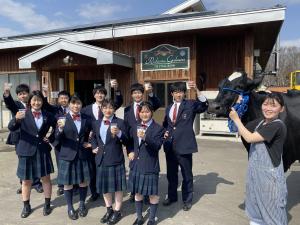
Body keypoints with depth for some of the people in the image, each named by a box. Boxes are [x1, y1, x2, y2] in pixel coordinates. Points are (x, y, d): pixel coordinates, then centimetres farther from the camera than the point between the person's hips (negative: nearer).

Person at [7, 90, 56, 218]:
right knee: (26, 181, 10)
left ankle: (47, 204, 24)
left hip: (43, 151, 2)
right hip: (27, 151, -1)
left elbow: (56, 128, 15)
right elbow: (11, 128, -18)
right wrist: (16, 119, -38)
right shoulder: (23, 115, -5)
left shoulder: (47, 115, 2)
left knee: (46, 178, 8)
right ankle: (26, 206, 27)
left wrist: (51, 139, 2)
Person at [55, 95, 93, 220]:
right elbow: (58, 139, -9)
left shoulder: (86, 118, 3)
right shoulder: (63, 118, -5)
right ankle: (70, 208, 27)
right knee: (68, 183, 8)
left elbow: (91, 134, 18)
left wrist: (89, 142, 1)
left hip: (83, 155, 2)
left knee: (84, 181, 12)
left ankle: (82, 204, 33)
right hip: (67, 155, -2)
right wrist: (61, 128, -27)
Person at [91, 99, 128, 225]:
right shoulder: (96, 123, 7)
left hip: (116, 159, -5)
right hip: (101, 159, 5)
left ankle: (117, 212, 23)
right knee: (104, 185, 15)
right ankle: (109, 210, 35)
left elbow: (126, 141, -12)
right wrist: (94, 147, 5)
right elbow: (93, 137, 23)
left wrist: (119, 133, -29)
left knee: (117, 186, 6)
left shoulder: (120, 122, -7)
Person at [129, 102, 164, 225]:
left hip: (150, 165, -5)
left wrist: (146, 138, -38)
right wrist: (131, 152, 6)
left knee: (152, 194, 6)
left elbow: (157, 146, -23)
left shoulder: (158, 128, -9)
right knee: (137, 192, 16)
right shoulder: (136, 127, 9)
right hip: (136, 164, 6)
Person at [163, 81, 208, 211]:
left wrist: (196, 90, -33)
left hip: (184, 145, -5)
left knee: (187, 175, 8)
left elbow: (204, 106, -23)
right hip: (170, 146, 5)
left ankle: (187, 200, 26)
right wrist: (165, 132, 4)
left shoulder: (190, 105, -4)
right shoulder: (168, 108, 12)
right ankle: (172, 196, 36)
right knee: (171, 174, 18)